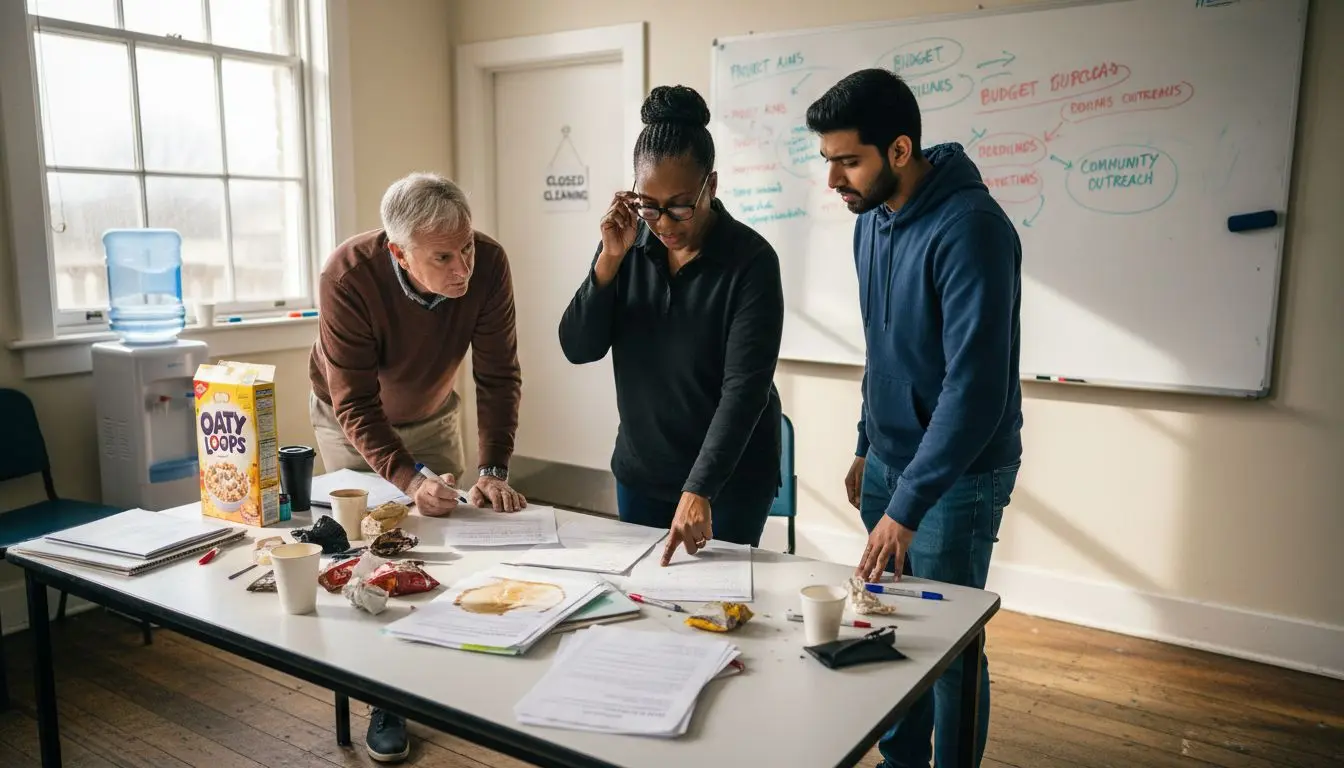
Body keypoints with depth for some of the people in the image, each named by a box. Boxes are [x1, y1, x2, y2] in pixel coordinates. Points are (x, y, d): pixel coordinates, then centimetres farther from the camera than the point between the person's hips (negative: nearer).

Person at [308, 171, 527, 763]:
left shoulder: (487, 265, -30)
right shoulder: (348, 277, -36)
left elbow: (498, 375, -23)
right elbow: (355, 404, -33)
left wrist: (493, 471, -32)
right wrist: (408, 480, -44)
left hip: (431, 414, 3)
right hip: (350, 419, -2)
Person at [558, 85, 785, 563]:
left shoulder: (751, 260, -19)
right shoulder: (628, 244, -5)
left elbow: (745, 388, -24)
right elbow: (578, 349, -8)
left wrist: (699, 491, -32)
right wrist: (610, 259, -20)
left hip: (729, 478, -4)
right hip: (640, 472, 5)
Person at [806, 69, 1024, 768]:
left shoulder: (970, 229, -23)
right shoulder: (872, 220, 4)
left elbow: (977, 385, -28)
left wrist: (906, 507, -28)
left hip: (957, 474, -7)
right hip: (888, 460, 7)